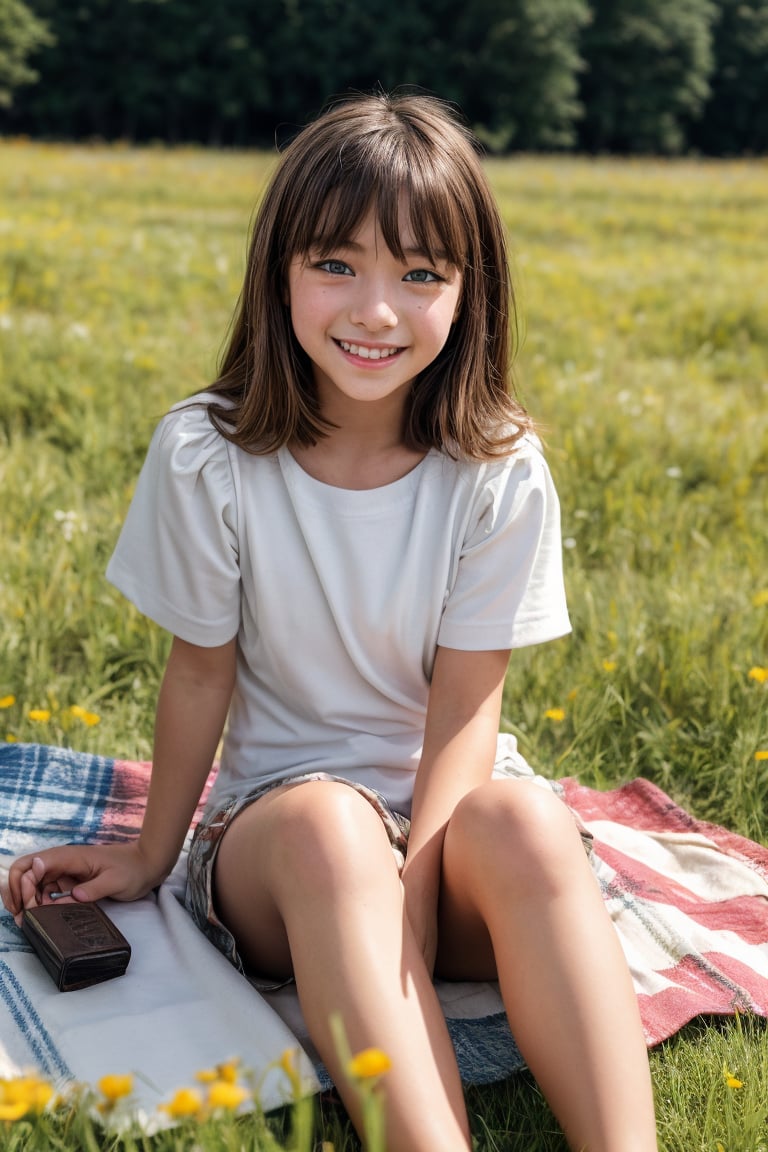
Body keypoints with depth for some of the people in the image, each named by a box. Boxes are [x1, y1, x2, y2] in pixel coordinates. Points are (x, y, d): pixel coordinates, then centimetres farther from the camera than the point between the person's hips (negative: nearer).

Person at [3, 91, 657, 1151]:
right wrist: (151, 856, 7)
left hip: (447, 813, 1)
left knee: (520, 820, -35)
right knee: (329, 826, -37)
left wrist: (406, 891, -25)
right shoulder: (207, 456, -10)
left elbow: (466, 708, -11)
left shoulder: (500, 477, -9)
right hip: (275, 823, 0)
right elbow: (202, 673, -1)